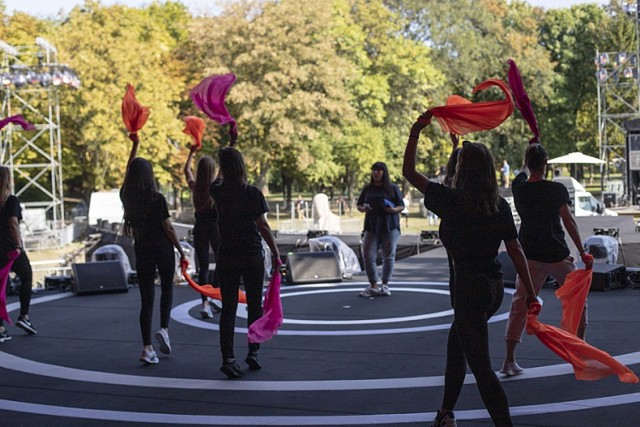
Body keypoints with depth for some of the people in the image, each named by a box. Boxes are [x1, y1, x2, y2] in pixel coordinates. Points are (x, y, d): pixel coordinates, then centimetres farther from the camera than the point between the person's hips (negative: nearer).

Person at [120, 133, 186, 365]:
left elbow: (128, 172, 17)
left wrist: (135, 145, 26)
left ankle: (147, 348, -1)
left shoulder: (127, 197, -1)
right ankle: (164, 329, 2)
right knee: (167, 288, 21)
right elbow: (168, 228, -10)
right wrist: (181, 251, 0)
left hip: (142, 250, 3)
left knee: (146, 298, 5)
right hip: (163, 248, -3)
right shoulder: (157, 199, -13)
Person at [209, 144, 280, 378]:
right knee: (255, 306, 12)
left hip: (226, 257, 2)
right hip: (252, 256, -2)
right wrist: (275, 252, -2)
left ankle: (228, 358, -5)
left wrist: (226, 155, 36)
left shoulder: (218, 192, -1)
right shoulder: (252, 193, -10)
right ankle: (253, 353, 16)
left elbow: (219, 179, 24)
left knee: (228, 308, 3)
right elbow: (262, 226, -10)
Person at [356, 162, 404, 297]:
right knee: (368, 256, -6)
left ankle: (385, 285, 11)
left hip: (390, 227, -2)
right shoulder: (367, 188, 11)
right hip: (372, 227, 2)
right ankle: (373, 286, 3)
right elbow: (358, 204, 16)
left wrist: (394, 210, -16)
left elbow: (401, 205, 5)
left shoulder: (393, 188, 4)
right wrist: (362, 208, -6)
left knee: (388, 257, 0)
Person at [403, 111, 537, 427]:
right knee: (455, 345, 26)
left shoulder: (451, 200, -12)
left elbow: (409, 172, -4)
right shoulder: (500, 206, 2)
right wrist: (530, 292, 10)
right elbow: (515, 251, 3)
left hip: (469, 288, -8)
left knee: (480, 366, -3)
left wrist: (415, 132, 2)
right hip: (494, 286, 8)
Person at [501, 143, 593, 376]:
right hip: (558, 255, -2)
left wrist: (527, 161, 45)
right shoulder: (557, 189, -9)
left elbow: (523, 171, 25)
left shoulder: (519, 188, 1)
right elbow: (569, 221, -12)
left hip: (530, 256, 3)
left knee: (519, 306, 5)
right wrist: (582, 252, -8)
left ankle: (509, 359, -2)